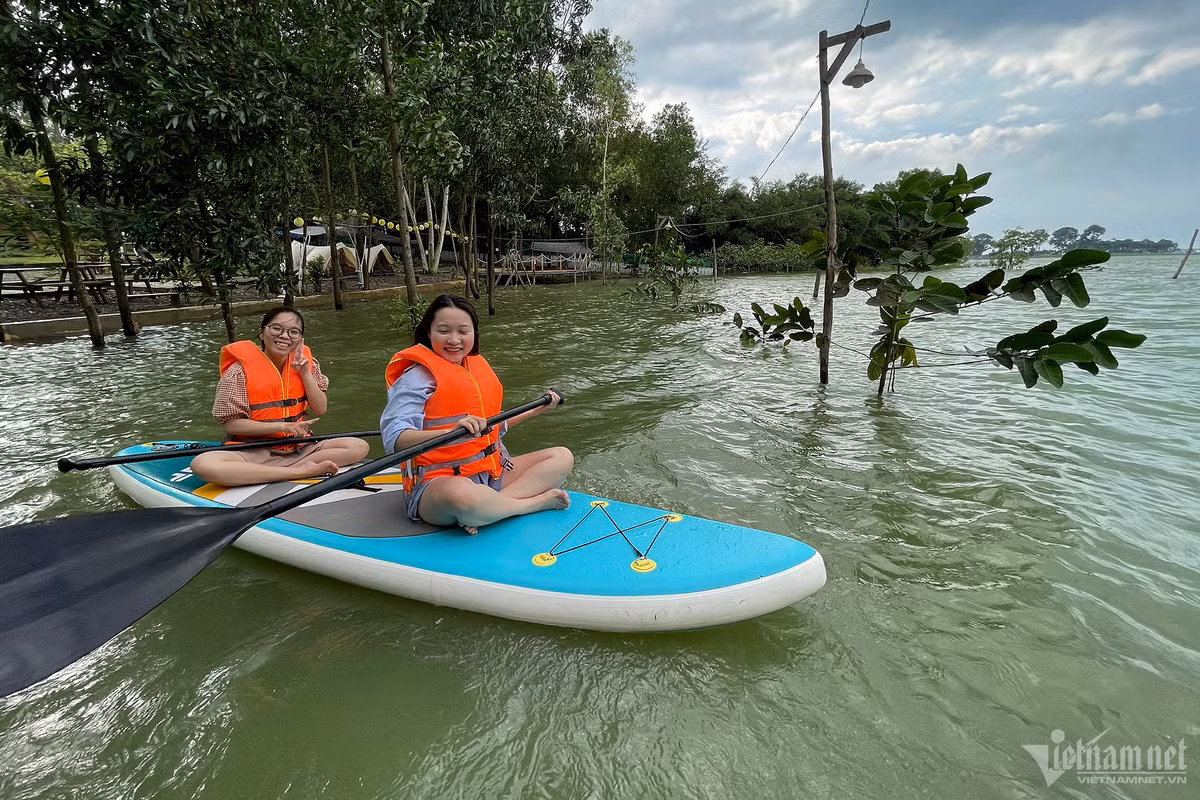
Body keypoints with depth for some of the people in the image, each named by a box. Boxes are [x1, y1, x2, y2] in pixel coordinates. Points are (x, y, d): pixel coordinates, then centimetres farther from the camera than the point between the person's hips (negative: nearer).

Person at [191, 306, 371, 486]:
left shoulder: (305, 362, 5)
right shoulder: (240, 370, -8)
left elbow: (320, 409, 2)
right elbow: (230, 424, -9)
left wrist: (305, 373, -9)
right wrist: (282, 426, -18)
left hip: (300, 449, 3)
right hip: (254, 452, -3)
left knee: (359, 446, -17)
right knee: (202, 464, -34)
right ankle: (302, 471, -34)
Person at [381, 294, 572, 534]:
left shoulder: (478, 366, 15)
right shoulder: (417, 376, -9)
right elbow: (393, 439, -24)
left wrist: (537, 409, 23)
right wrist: (452, 431, -38)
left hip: (492, 473, 8)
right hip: (437, 482, -8)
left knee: (562, 457, 0)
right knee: (458, 493, -43)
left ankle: (487, 511, -20)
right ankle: (539, 502, -16)